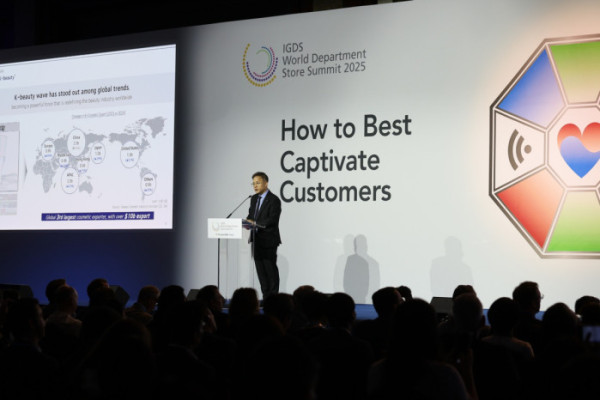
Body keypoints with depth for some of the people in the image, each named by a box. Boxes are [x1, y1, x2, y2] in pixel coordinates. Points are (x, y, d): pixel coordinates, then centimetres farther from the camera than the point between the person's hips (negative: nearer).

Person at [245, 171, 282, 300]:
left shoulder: (274, 200, -10)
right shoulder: (254, 199, 14)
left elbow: (272, 220, -18)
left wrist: (255, 223, -23)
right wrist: (247, 222, -2)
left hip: (268, 240, -7)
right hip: (256, 240, 7)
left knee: (270, 268, -3)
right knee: (260, 268, 9)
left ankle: (273, 296, 3)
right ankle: (265, 296, 14)